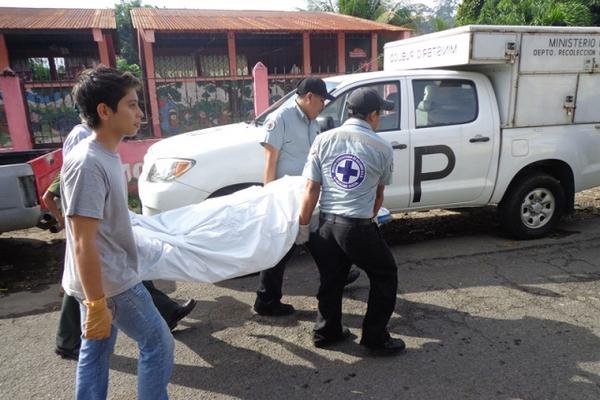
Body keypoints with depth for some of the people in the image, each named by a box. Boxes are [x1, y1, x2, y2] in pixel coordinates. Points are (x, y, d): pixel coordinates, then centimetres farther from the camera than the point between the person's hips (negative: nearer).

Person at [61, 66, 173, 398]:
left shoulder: (105, 154, 5)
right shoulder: (87, 164, -25)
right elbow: (83, 243, -25)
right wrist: (96, 304, -21)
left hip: (103, 279, 9)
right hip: (109, 283, -9)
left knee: (96, 352, 19)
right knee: (158, 343, 6)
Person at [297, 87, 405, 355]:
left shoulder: (324, 140, 2)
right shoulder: (382, 149, -1)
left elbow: (311, 189, 0)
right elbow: (379, 195, 11)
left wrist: (303, 226, 7)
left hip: (327, 224, 4)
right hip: (359, 227, -3)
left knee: (330, 280, 20)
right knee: (385, 277, 17)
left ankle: (326, 332, 35)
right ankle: (375, 338, 23)